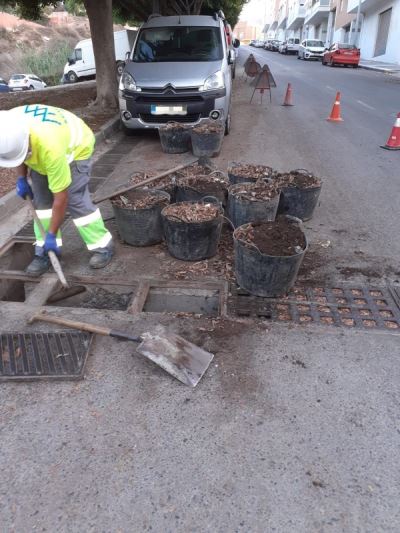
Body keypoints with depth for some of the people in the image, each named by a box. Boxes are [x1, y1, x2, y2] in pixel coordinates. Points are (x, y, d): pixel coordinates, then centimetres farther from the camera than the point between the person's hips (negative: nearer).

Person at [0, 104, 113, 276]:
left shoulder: (50, 148, -45)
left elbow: (61, 198, -37)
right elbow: (15, 152, 0)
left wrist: (52, 234, -29)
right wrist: (21, 178, -8)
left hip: (75, 148, -6)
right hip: (38, 151, 6)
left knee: (76, 200, -18)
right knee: (40, 199, -3)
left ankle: (102, 246, -5)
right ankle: (44, 251, 5)